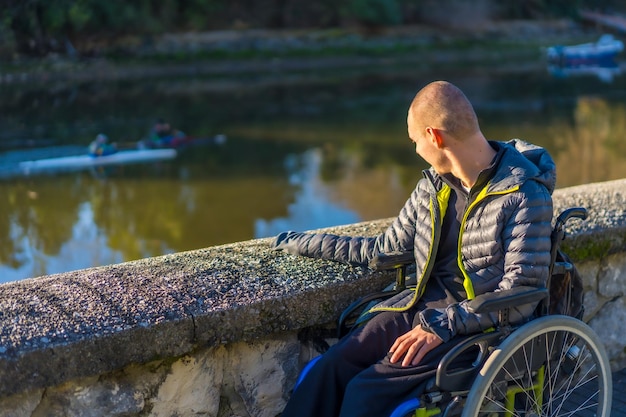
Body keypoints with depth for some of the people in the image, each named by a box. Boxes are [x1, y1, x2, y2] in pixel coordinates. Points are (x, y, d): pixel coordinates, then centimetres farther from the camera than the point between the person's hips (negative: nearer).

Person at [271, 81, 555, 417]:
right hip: (423, 308, 6)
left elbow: (521, 295, -16)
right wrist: (303, 243, 23)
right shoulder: (434, 185, 9)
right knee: (329, 370, -19)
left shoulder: (525, 196, -12)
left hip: (479, 325, -6)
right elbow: (385, 247, 21)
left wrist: (442, 325, -23)